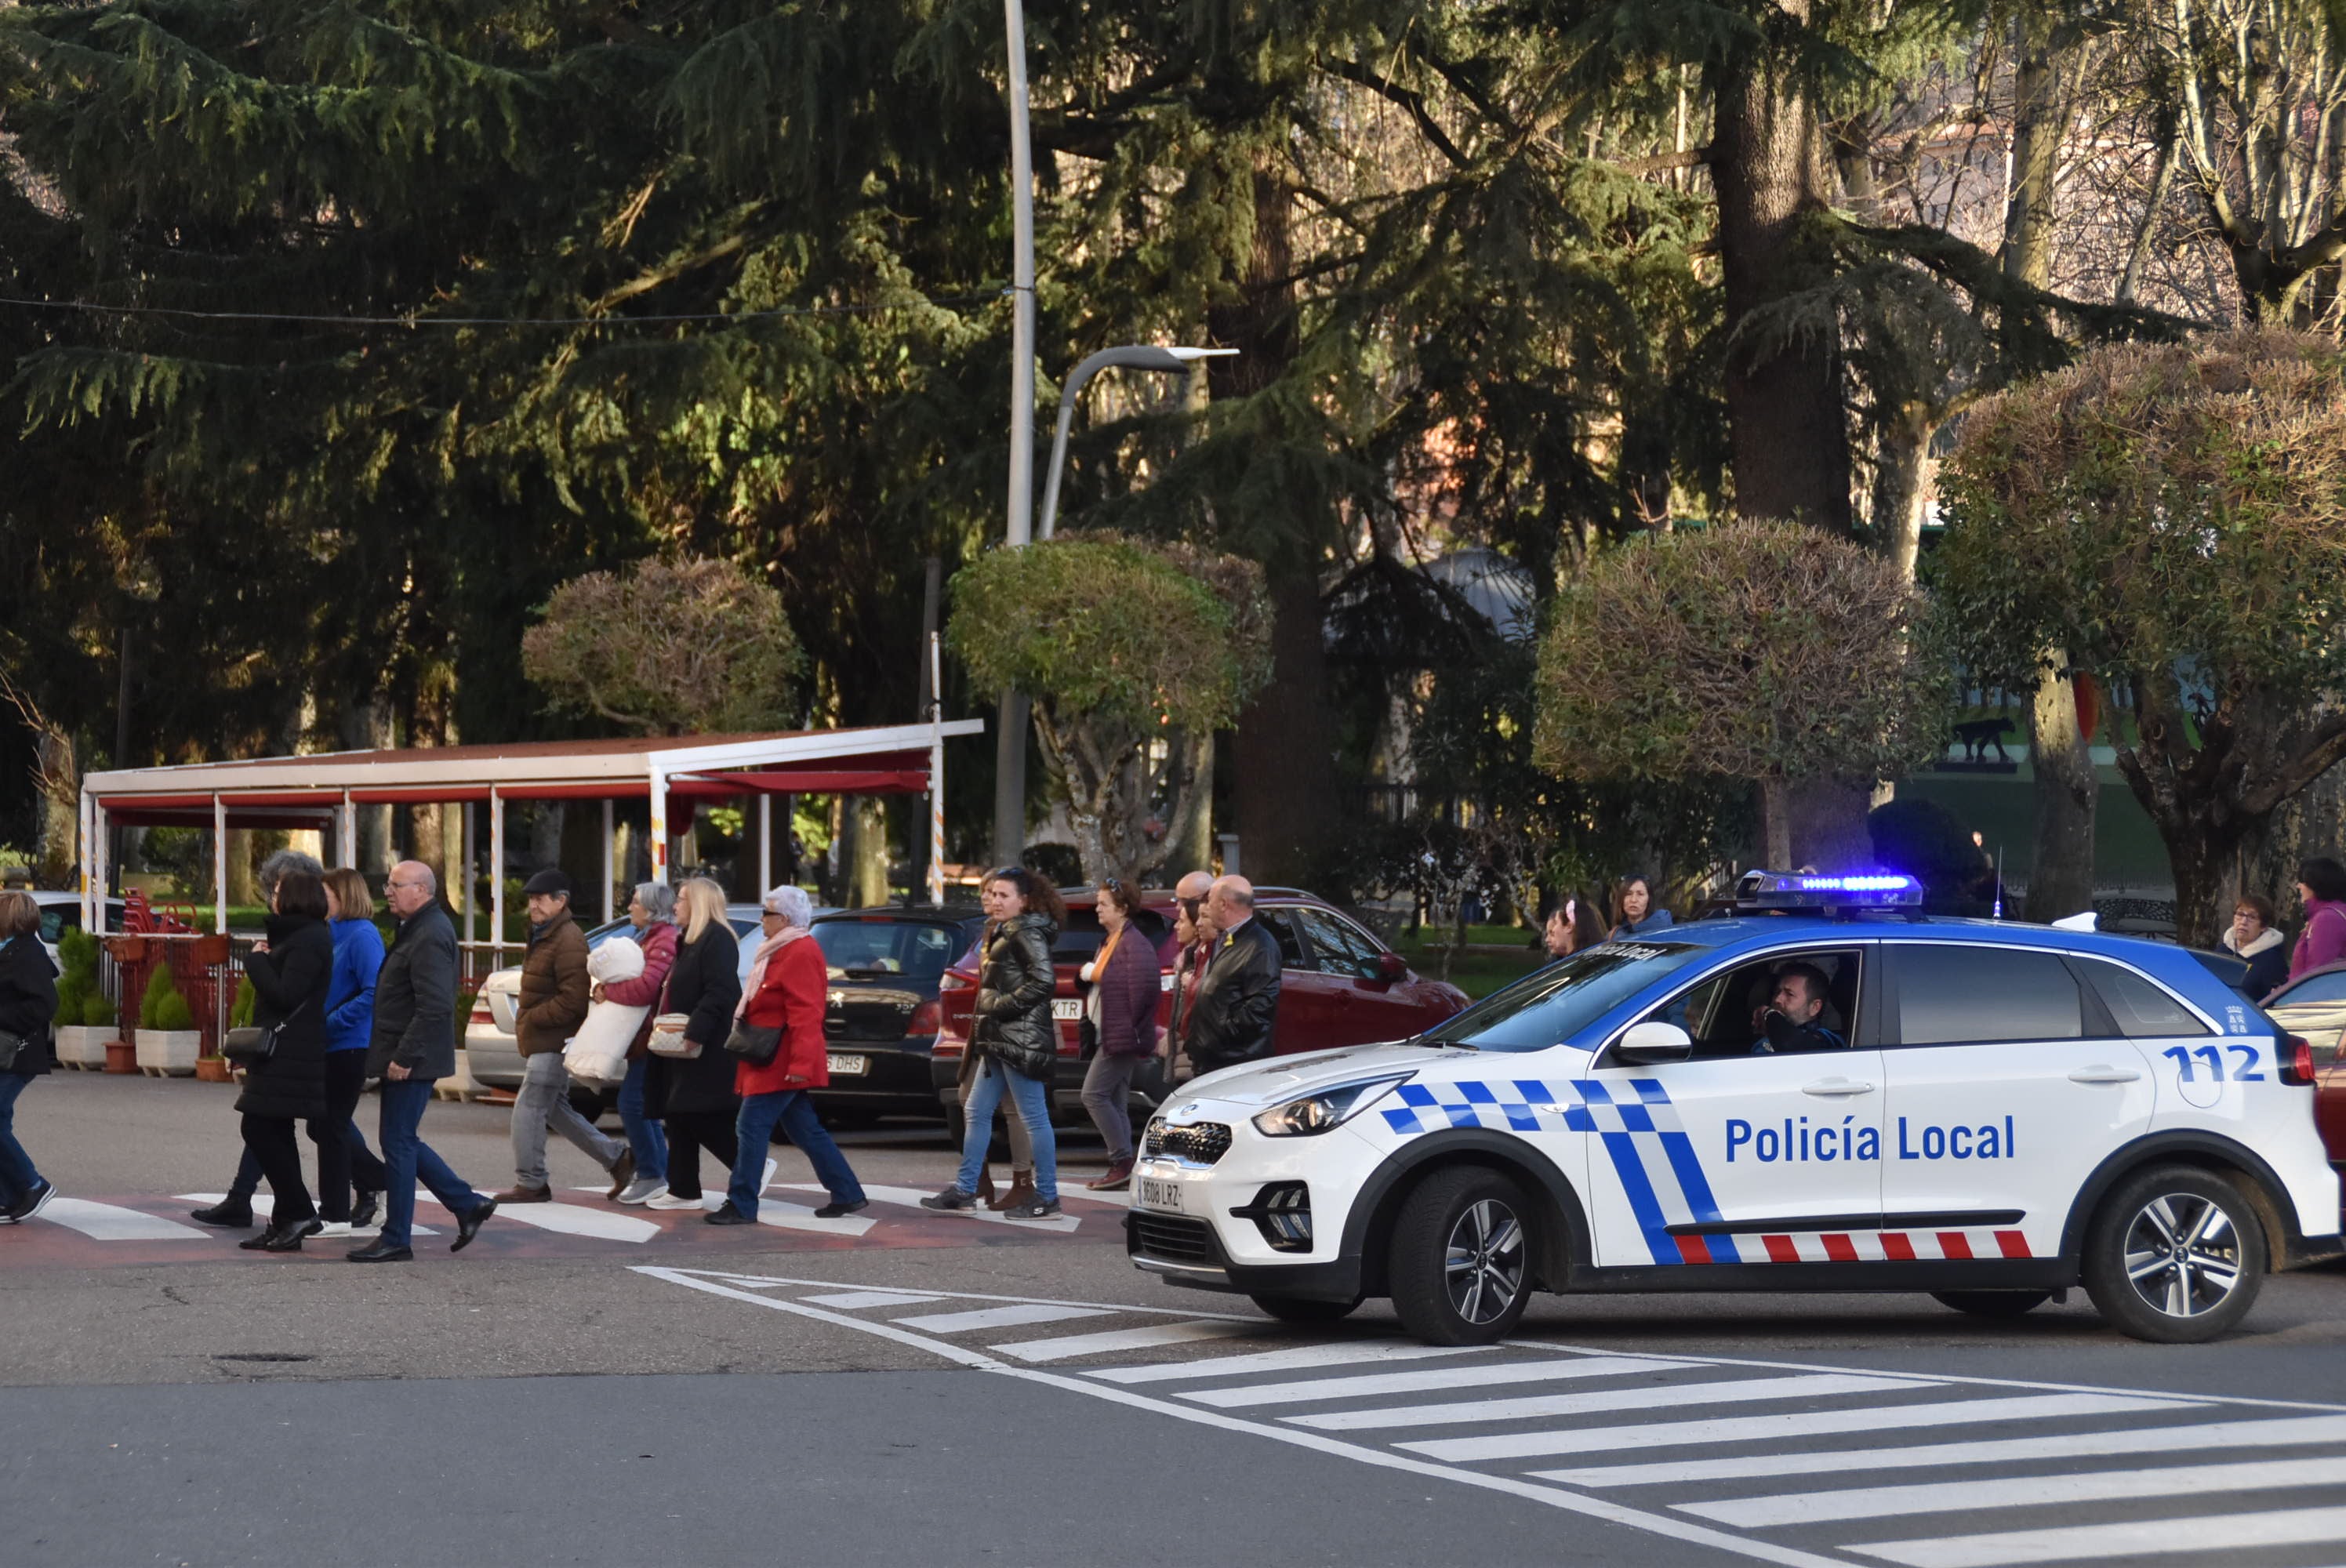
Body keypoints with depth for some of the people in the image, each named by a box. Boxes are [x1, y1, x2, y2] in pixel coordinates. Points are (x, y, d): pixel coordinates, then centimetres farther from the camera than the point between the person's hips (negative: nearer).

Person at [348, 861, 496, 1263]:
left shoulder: (430, 937, -18)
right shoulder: (417, 929, 16)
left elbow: (434, 1007, -26)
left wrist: (404, 1057, -24)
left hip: (412, 1061, -11)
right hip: (406, 1058, 11)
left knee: (398, 1143, -5)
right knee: (402, 1142, 15)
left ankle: (396, 1240, 2)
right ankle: (468, 1206, 20)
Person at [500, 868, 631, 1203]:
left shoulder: (568, 941, -16)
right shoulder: (542, 936, 18)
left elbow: (572, 1000, -22)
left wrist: (530, 1019, -16)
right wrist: (525, 1020, 11)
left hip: (554, 1044, -11)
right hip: (541, 1041, 11)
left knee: (529, 1110, -9)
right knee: (554, 1110, 14)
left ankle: (530, 1184, -2)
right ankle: (617, 1159, 20)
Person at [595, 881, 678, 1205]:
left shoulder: (665, 941, -15)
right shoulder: (646, 939, 19)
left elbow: (645, 987, -27)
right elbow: (632, 980, 16)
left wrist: (606, 991, -15)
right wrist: (602, 989, -5)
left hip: (652, 1038, -11)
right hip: (642, 1036, 11)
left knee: (632, 1103, -11)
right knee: (644, 1108, 13)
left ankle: (650, 1176, -7)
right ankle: (662, 1175, 17)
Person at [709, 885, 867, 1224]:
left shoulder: (801, 954, -17)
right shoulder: (781, 951, 17)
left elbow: (805, 1015, -24)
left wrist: (800, 1063, -28)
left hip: (781, 1064, -11)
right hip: (778, 1064, 11)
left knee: (752, 1128, -9)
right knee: (806, 1131, 13)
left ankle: (741, 1206, -6)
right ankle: (848, 1194, 17)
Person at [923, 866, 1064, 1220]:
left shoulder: (1025, 934, -12)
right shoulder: (1003, 933, 18)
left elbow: (1043, 980, -22)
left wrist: (1000, 1006, -18)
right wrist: (983, 1010, 8)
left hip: (1022, 1039, -11)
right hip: (999, 1040, 11)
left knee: (1033, 1117, -5)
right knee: (976, 1111, 12)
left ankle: (1047, 1197, 0)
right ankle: (964, 1190, 17)